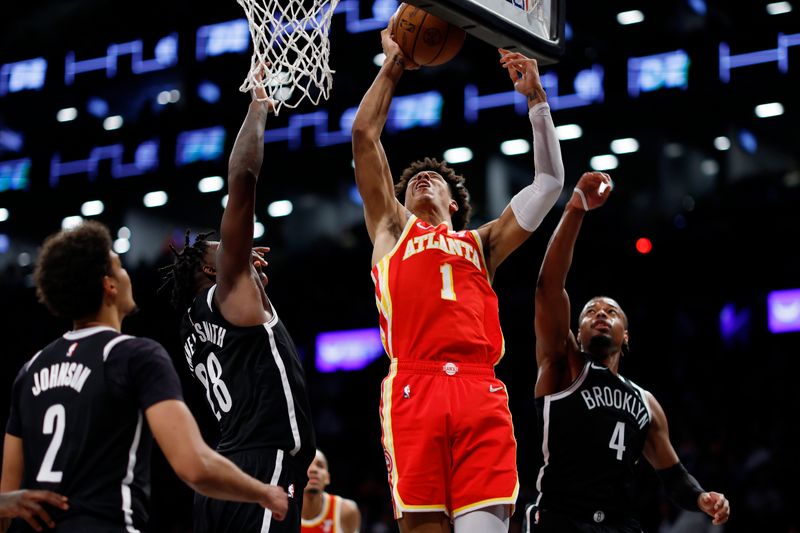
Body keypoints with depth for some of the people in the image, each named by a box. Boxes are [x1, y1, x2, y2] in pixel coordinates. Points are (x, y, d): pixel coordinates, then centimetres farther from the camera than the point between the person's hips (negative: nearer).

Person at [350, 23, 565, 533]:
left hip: (480, 391, 1)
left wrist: (537, 99, 26)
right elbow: (365, 134, 23)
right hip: (415, 388, -1)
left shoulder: (480, 242, 31)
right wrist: (393, 67, 28)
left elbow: (549, 182, 29)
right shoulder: (392, 229, 27)